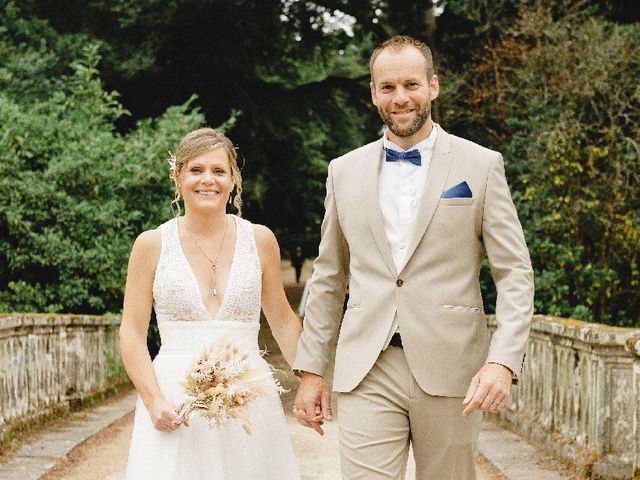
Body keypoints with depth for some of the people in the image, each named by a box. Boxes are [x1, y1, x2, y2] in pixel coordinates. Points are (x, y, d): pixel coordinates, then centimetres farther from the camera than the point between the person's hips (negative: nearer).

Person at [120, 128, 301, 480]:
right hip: (175, 398, -1)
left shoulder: (259, 240, 6)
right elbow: (132, 333, 1)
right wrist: (154, 400, -11)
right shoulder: (152, 245, 2)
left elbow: (283, 322, 14)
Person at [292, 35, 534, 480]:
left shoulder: (481, 165, 2)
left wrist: (503, 361, -15)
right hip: (366, 374, 2)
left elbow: (515, 274, -2)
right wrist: (310, 369, 11)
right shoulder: (345, 171, 10)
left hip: (450, 372, -1)